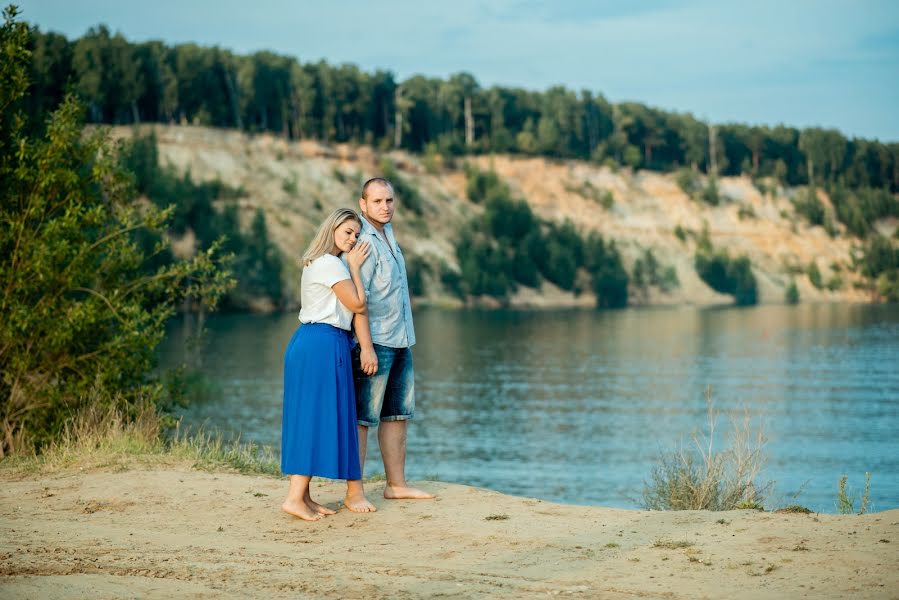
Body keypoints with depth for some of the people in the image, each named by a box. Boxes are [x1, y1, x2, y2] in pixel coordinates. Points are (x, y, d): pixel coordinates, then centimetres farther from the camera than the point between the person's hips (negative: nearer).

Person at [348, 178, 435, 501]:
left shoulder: (387, 232, 12)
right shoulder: (363, 242, -15)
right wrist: (366, 347, -23)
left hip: (401, 341, 9)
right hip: (375, 342, -9)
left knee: (397, 414, 13)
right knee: (363, 417, -6)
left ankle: (396, 484, 20)